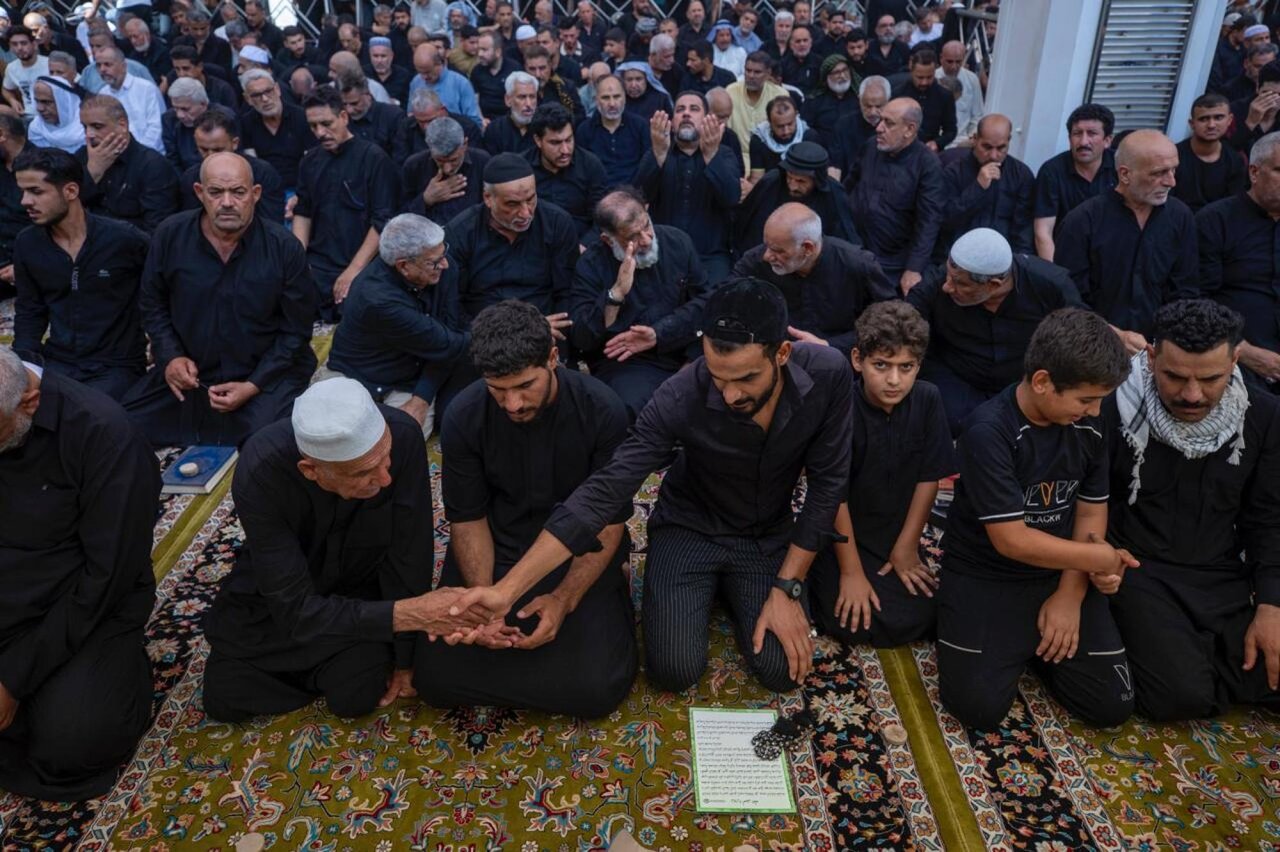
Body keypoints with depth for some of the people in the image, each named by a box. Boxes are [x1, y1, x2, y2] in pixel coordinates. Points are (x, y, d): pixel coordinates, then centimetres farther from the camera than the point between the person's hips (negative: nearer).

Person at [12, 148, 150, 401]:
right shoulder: (26, 244, 3)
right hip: (56, 363, 5)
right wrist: (26, 358, -2)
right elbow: (29, 310, 14)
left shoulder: (123, 239, -12)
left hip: (115, 367, -4)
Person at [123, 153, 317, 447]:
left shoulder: (285, 248, -11)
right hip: (189, 373, 4)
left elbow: (296, 330, -6)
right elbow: (153, 305, 11)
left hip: (266, 374, -3)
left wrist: (252, 386, -14)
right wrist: (170, 357, -6)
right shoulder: (170, 235, -4)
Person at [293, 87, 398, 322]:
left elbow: (383, 221, -9)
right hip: (316, 267, 4)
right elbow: (302, 213, 19)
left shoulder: (374, 158, -4)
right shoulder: (310, 161, 14)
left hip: (360, 269, -4)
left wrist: (354, 269, -15)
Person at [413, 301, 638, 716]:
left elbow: (610, 521, -11)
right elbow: (468, 518, -4)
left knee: (596, 688, -18)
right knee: (435, 676, -12)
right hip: (496, 554, 2)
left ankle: (612, 601, 12)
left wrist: (564, 599, -23)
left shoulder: (602, 411, -18)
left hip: (579, 555, -1)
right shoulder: (463, 417, -13)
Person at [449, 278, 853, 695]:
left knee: (784, 670, -10)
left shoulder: (828, 374, -26)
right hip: (688, 528, -1)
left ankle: (730, 588, 21)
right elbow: (605, 490, -31)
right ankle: (712, 586, 19)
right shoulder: (679, 399, -31)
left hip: (770, 534, 2)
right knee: (675, 671, -13)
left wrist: (787, 588, -17)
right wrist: (506, 590, -38)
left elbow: (827, 483, -15)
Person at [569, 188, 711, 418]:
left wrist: (658, 335, -12)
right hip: (624, 363, -4)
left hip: (685, 351, 4)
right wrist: (616, 293, -25)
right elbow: (580, 340, -11)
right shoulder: (591, 264, -5)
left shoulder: (677, 242, 3)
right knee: (632, 408, -35)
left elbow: (704, 299, 3)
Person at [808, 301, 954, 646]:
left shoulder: (928, 400, -12)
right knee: (853, 625, -16)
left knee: (919, 620, -8)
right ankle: (815, 573, 11)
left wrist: (906, 547, -3)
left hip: (897, 531, 4)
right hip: (841, 533, -4)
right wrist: (851, 572, -16)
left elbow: (928, 479, -4)